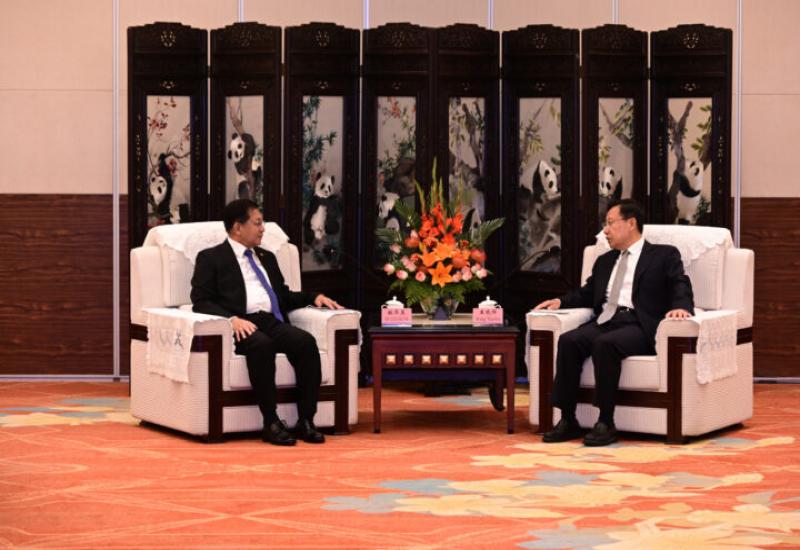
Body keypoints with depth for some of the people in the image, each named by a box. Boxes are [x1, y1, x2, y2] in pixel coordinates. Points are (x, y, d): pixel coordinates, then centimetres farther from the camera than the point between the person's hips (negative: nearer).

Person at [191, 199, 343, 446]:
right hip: (241, 326, -5)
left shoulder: (267, 257, 30)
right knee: (261, 344, -38)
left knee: (306, 341, -26)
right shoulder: (211, 258, 10)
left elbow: (284, 296, 33)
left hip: (272, 322, 5)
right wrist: (232, 319, -19)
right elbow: (201, 302, -1)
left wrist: (314, 297, 14)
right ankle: (271, 422, -33)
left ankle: (306, 420, -26)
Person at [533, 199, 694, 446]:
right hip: (605, 321, 6)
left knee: (605, 343, -36)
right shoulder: (605, 261, 30)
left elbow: (681, 286, -1)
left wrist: (681, 307, -23)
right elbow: (587, 294, 32)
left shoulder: (664, 255, 11)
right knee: (568, 340, -25)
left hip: (638, 326, -5)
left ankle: (606, 423, -31)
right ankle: (568, 420, -23)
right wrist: (561, 301, 13)